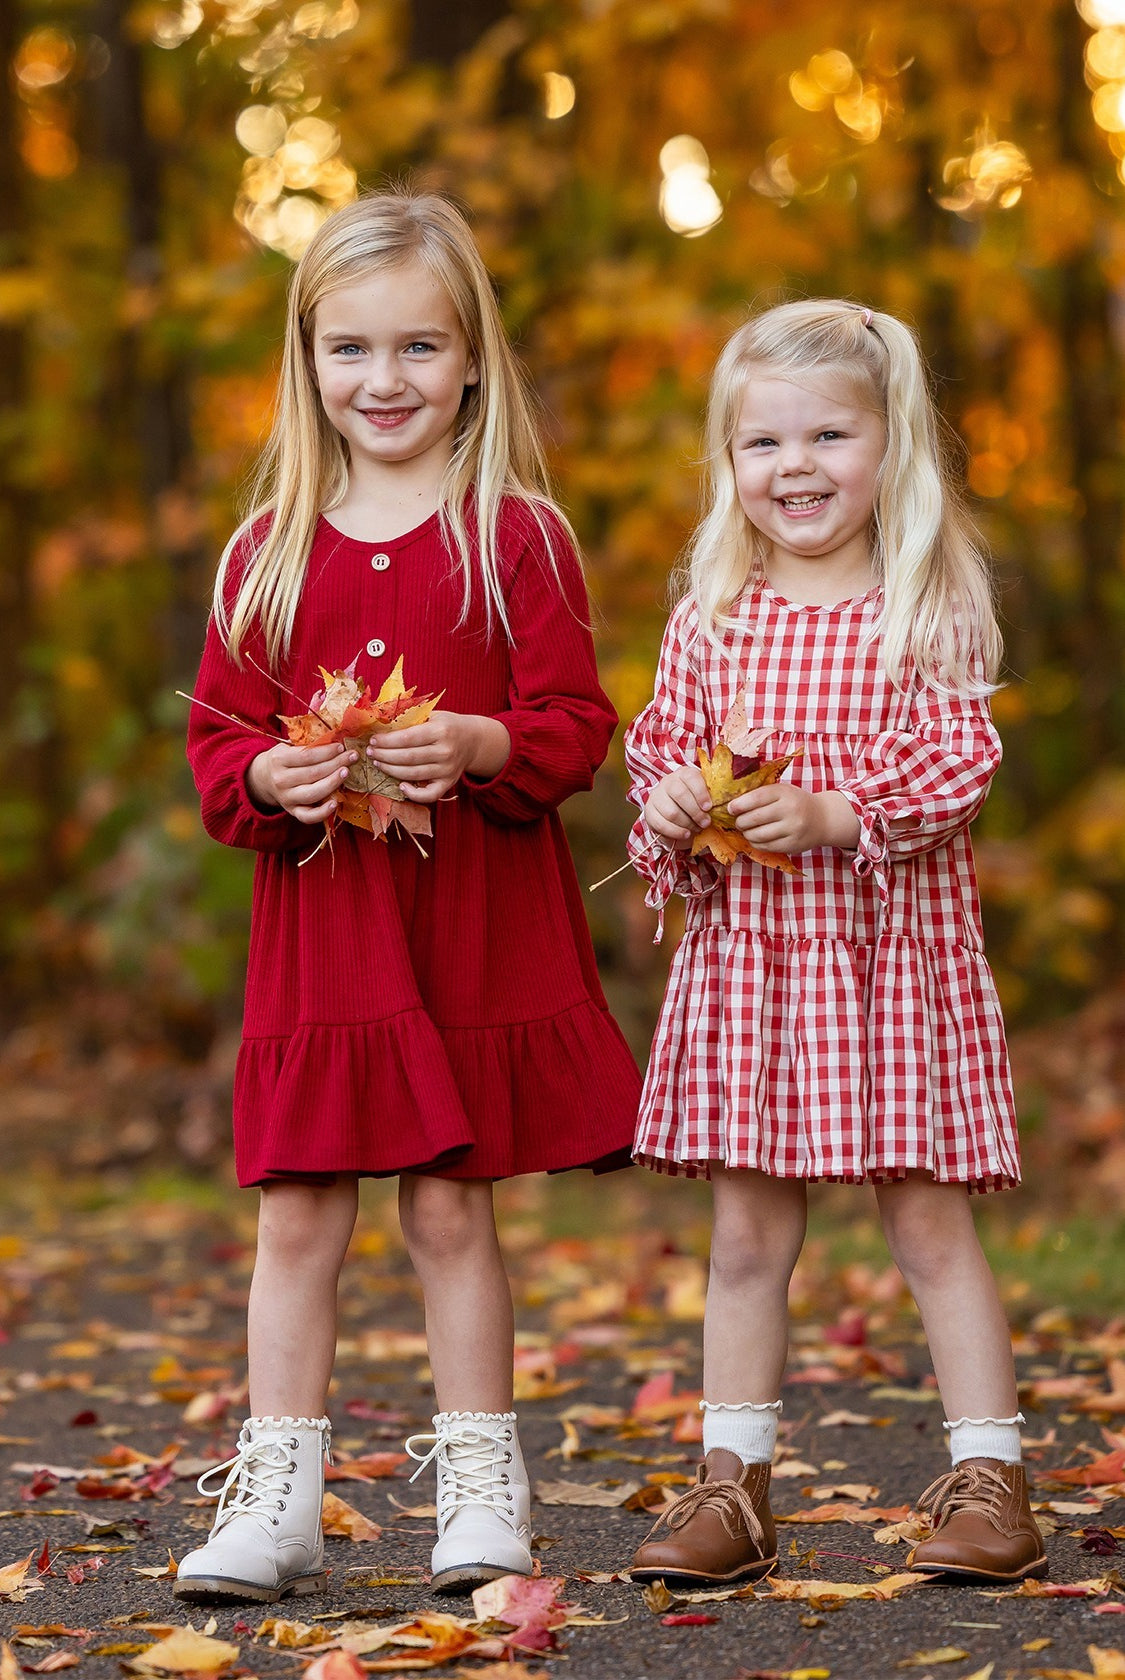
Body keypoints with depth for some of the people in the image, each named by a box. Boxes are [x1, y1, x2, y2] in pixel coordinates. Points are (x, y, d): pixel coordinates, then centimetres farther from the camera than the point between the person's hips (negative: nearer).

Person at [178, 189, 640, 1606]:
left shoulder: (517, 534, 0)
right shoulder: (269, 549, 7)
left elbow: (575, 723, -2)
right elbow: (216, 735, 9)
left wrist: (481, 748, -21)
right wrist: (265, 781, -12)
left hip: (479, 916, -2)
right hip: (317, 918, 2)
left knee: (450, 1209, 3)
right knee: (295, 1214, 2)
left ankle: (480, 1488, 15)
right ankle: (275, 1502, 9)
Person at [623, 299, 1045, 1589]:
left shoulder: (928, 612, -3)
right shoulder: (709, 622, 8)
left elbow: (959, 764, -10)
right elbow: (663, 748, 14)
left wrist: (833, 813, -22)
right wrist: (668, 806, -8)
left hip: (894, 948, -3)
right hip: (742, 949, 4)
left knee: (928, 1218, 1)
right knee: (746, 1232, 8)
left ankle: (988, 1480, 9)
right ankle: (732, 1484, 15)